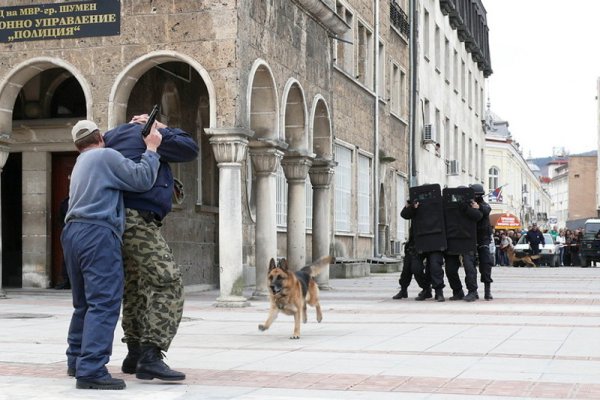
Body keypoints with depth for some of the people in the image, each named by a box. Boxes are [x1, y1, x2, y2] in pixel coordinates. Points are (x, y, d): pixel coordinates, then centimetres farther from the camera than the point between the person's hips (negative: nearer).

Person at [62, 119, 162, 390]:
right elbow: (142, 179, -6)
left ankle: (77, 362, 24)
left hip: (72, 232, 9)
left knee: (84, 303, 19)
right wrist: (151, 148, 6)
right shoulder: (105, 156, 0)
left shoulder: (80, 165, 27)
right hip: (97, 234, -9)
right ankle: (91, 370, -21)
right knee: (104, 303, -14)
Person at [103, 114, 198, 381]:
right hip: (137, 220, -9)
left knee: (136, 288, 19)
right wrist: (164, 129, 14)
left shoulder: (113, 137, 22)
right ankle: (151, 357, -22)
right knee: (168, 282, -13)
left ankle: (135, 354, 24)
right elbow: (190, 149, 3)